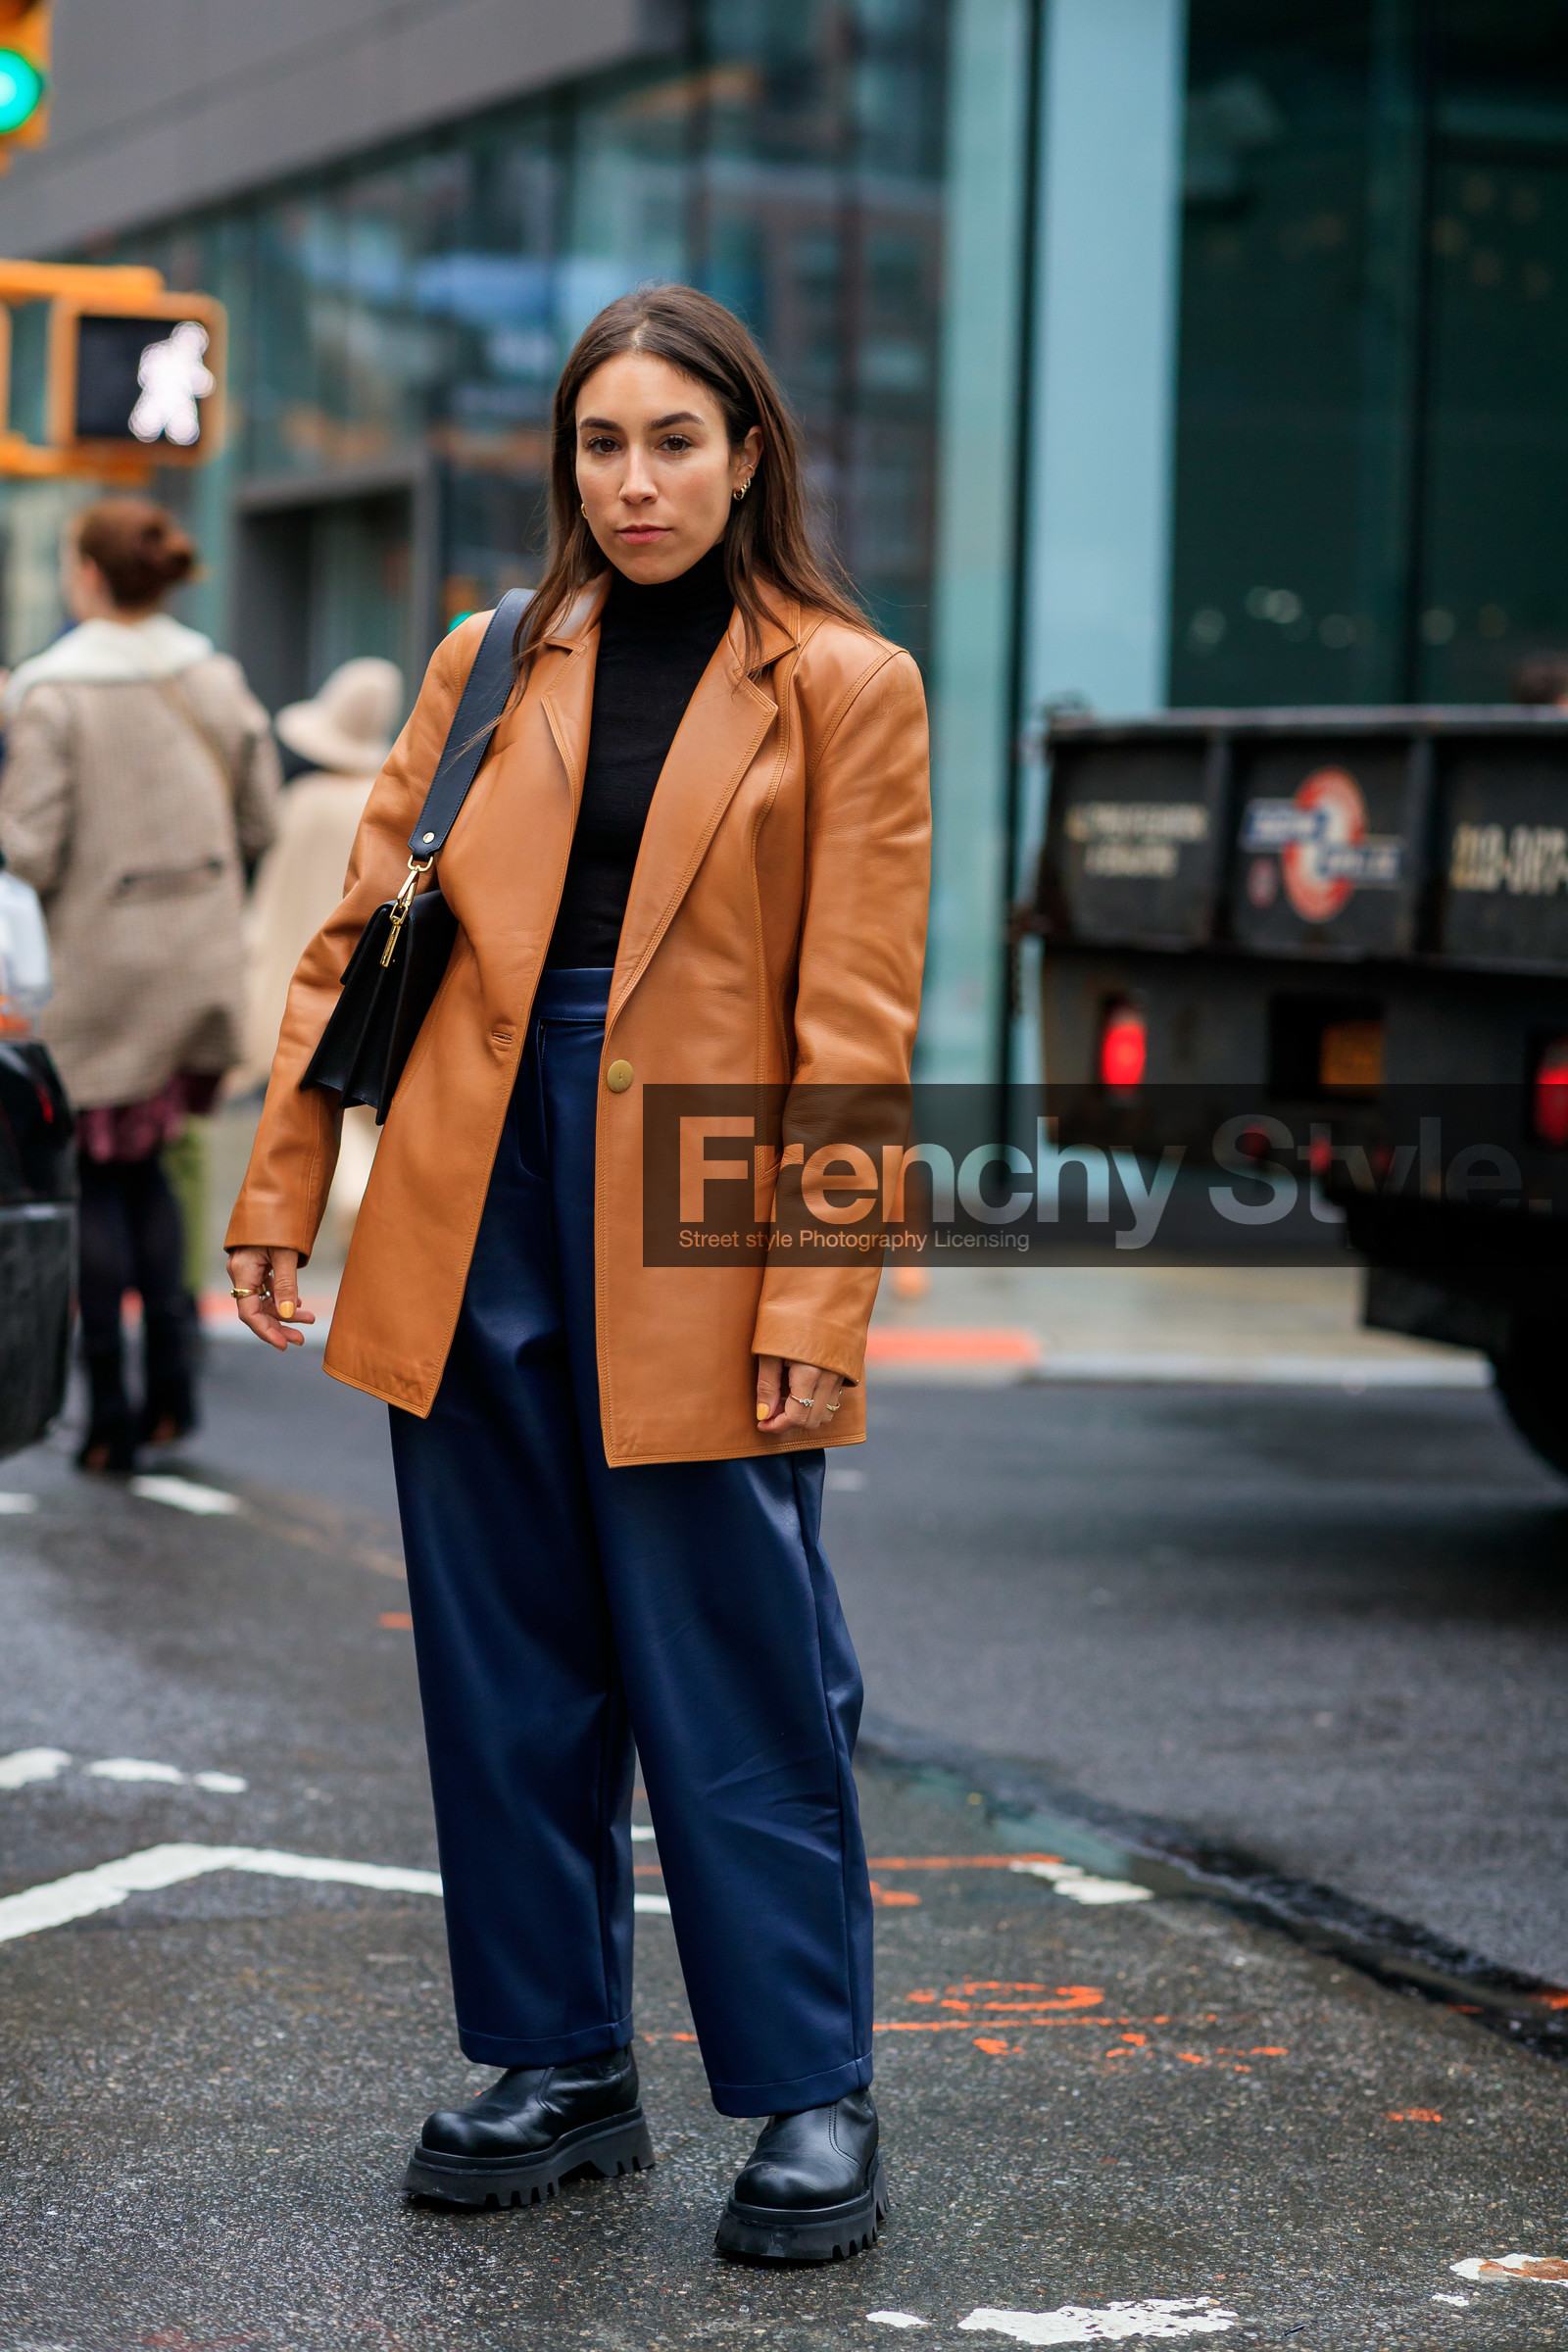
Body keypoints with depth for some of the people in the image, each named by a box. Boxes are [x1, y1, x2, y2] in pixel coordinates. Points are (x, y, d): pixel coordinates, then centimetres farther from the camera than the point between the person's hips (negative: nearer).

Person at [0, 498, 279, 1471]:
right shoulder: (216, 679, 1)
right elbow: (259, 825, 4)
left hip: (100, 958, -4)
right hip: (202, 959, 4)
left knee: (99, 1177, 6)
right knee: (147, 1164, 19)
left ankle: (111, 1410, 6)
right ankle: (172, 1370, 7)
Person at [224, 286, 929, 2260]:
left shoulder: (844, 686, 0)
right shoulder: (493, 665, 10)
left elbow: (853, 1025, -5)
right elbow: (363, 929, 12)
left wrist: (812, 1305, -11)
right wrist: (281, 1188, 5)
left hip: (693, 1239, -4)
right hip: (476, 1218, 4)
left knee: (735, 1682, -1)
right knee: (509, 1669, 9)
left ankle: (811, 2095, 11)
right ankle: (560, 2064, 22)